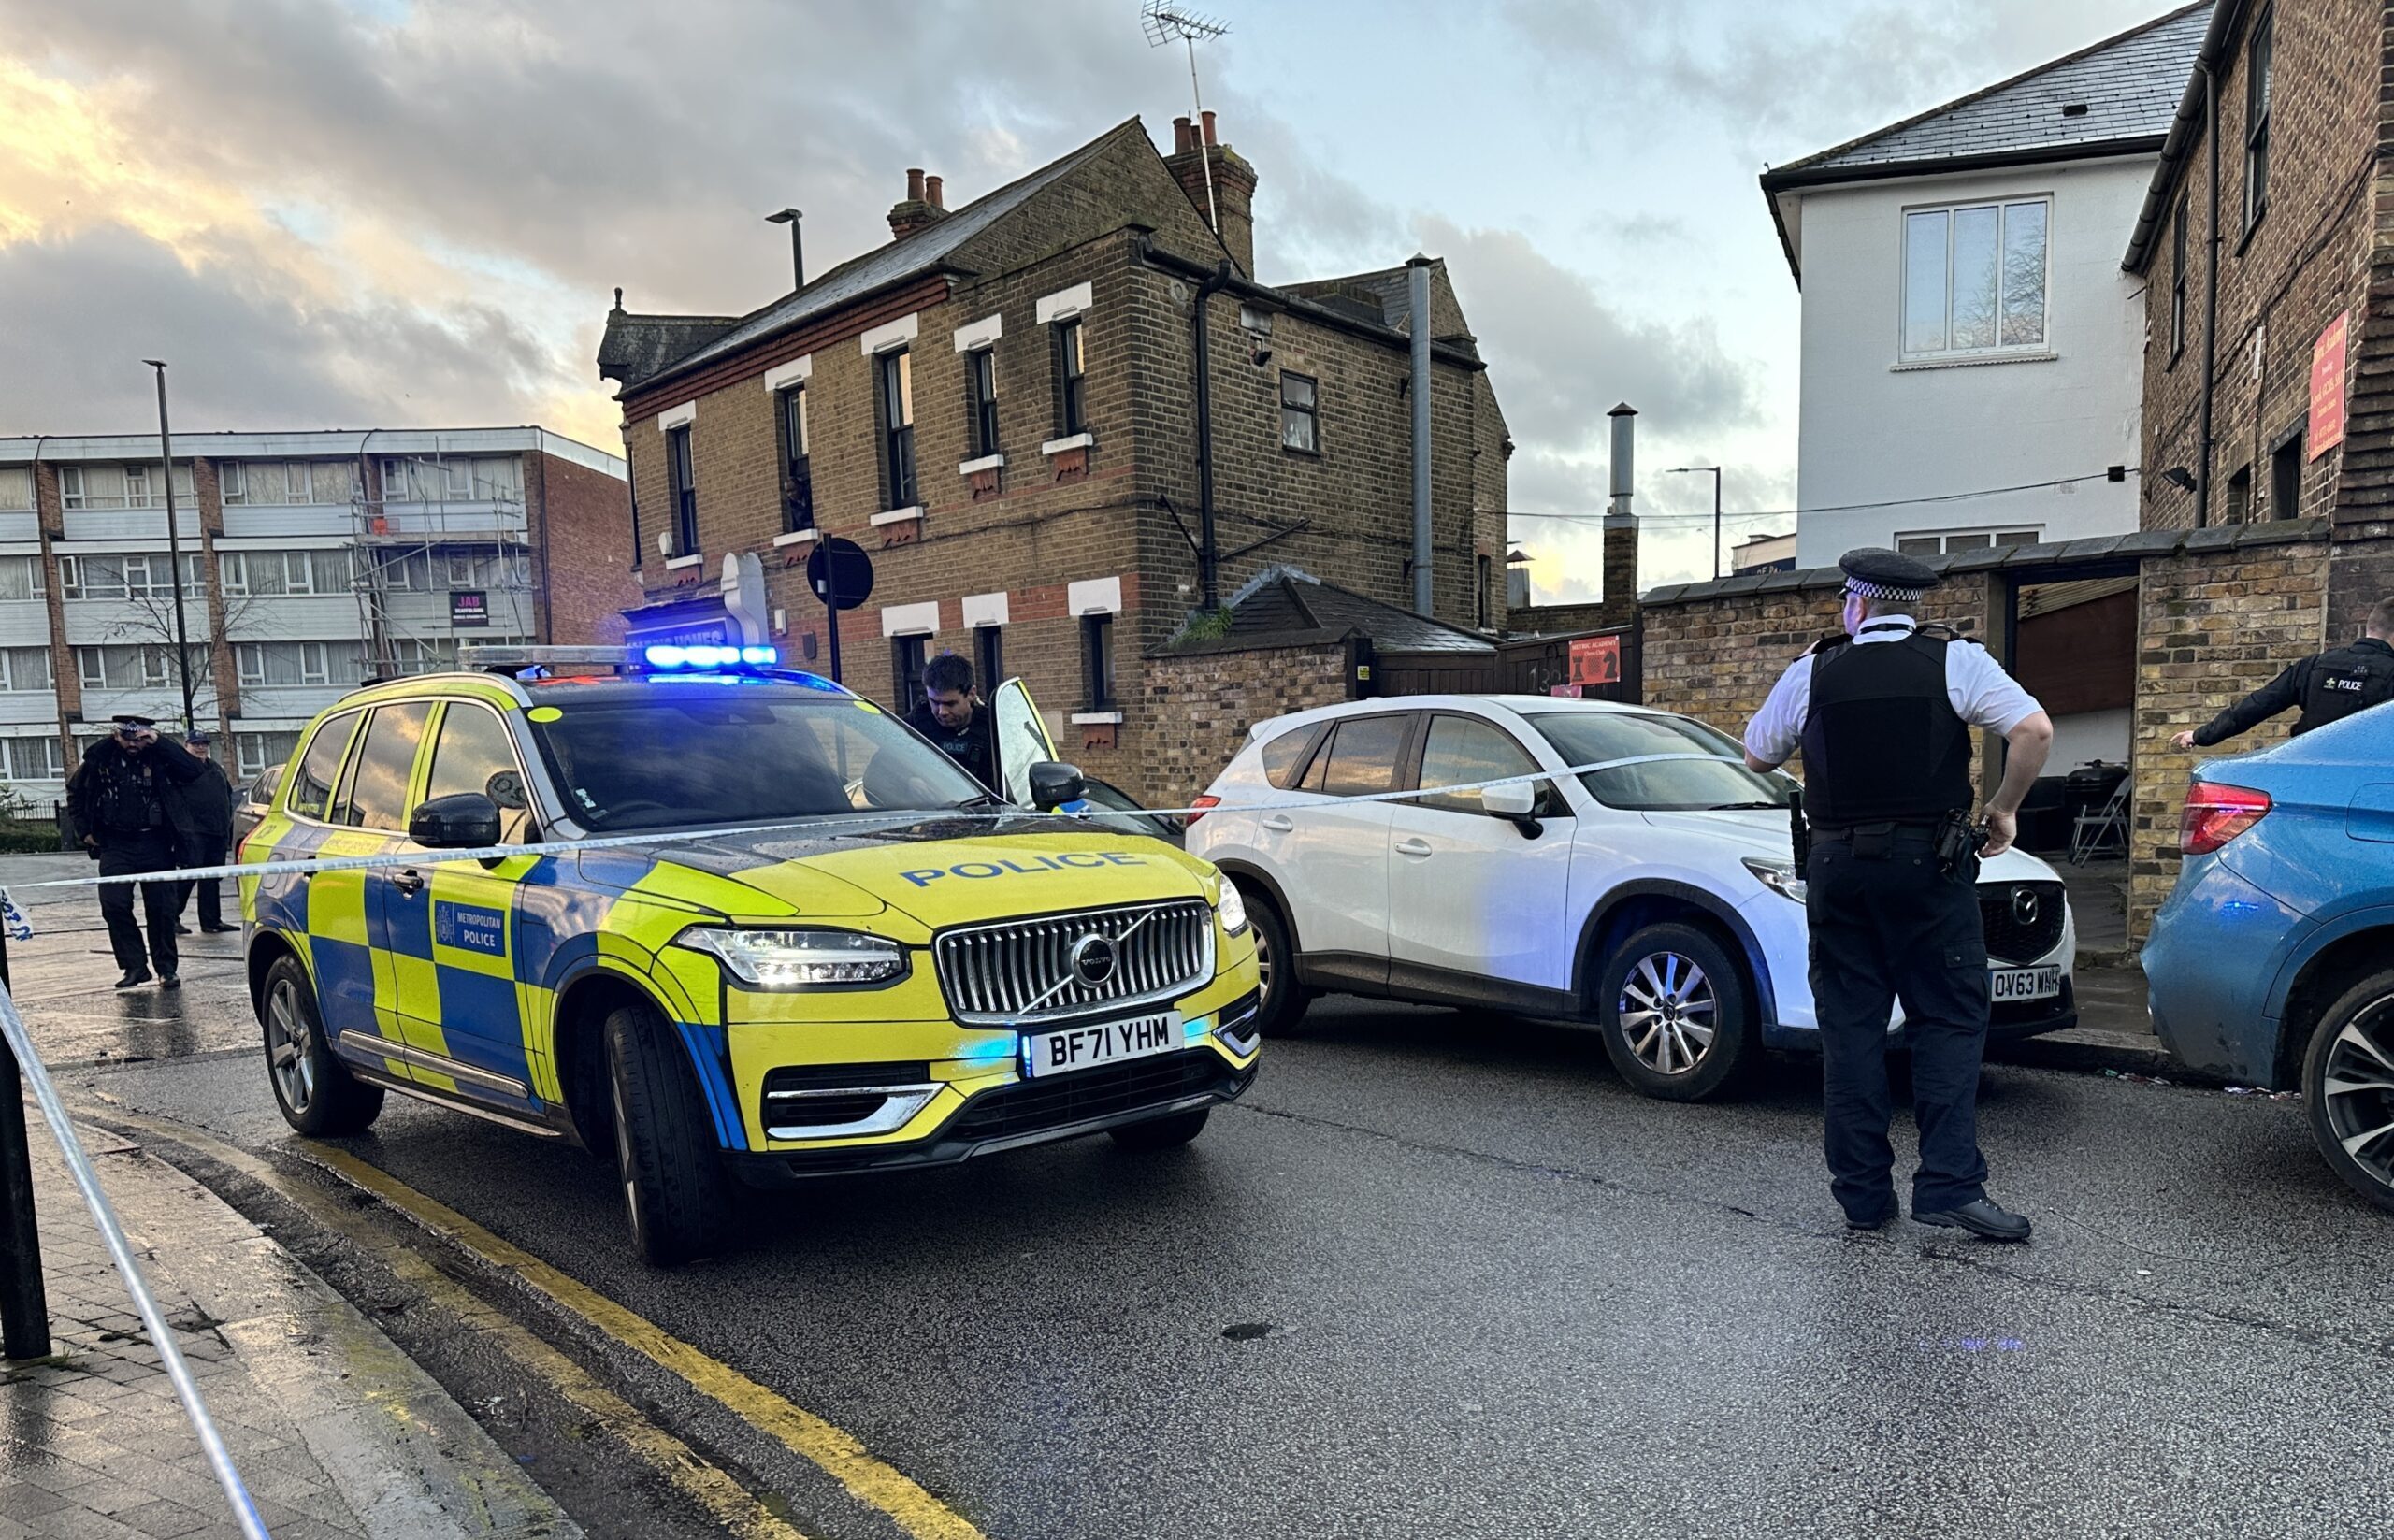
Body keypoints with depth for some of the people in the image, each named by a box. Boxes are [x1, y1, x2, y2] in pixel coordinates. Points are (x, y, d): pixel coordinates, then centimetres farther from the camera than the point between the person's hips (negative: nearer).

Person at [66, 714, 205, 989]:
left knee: (161, 909, 1)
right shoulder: (99, 757, 1)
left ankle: (166, 969, 10)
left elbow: (193, 770, -23)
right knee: (114, 905, -8)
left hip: (155, 845, -2)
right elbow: (74, 792, 16)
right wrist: (85, 830, 10)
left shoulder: (159, 757, -5)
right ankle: (134, 967, 2)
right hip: (115, 846, 2)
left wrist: (159, 742, -22)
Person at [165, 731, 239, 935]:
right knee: (189, 876, -6)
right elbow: (174, 802, -13)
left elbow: (228, 796, 23)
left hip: (217, 833, 7)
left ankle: (211, 920, 14)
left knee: (212, 879, 9)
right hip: (194, 833, -7)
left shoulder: (216, 768, 20)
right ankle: (172, 917, 4)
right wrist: (185, 829, -21)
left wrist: (228, 828, 16)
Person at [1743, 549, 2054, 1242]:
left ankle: (1862, 1192, 10)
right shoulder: (1956, 660, 0)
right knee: (1949, 1020, 5)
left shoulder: (1813, 672, 4)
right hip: (1929, 864, -1)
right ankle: (1949, 1182, -3)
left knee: (1850, 1024, 7)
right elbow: (2034, 728, -10)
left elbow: (1758, 755, 14)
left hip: (1837, 866, 2)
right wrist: (2005, 808, 3)